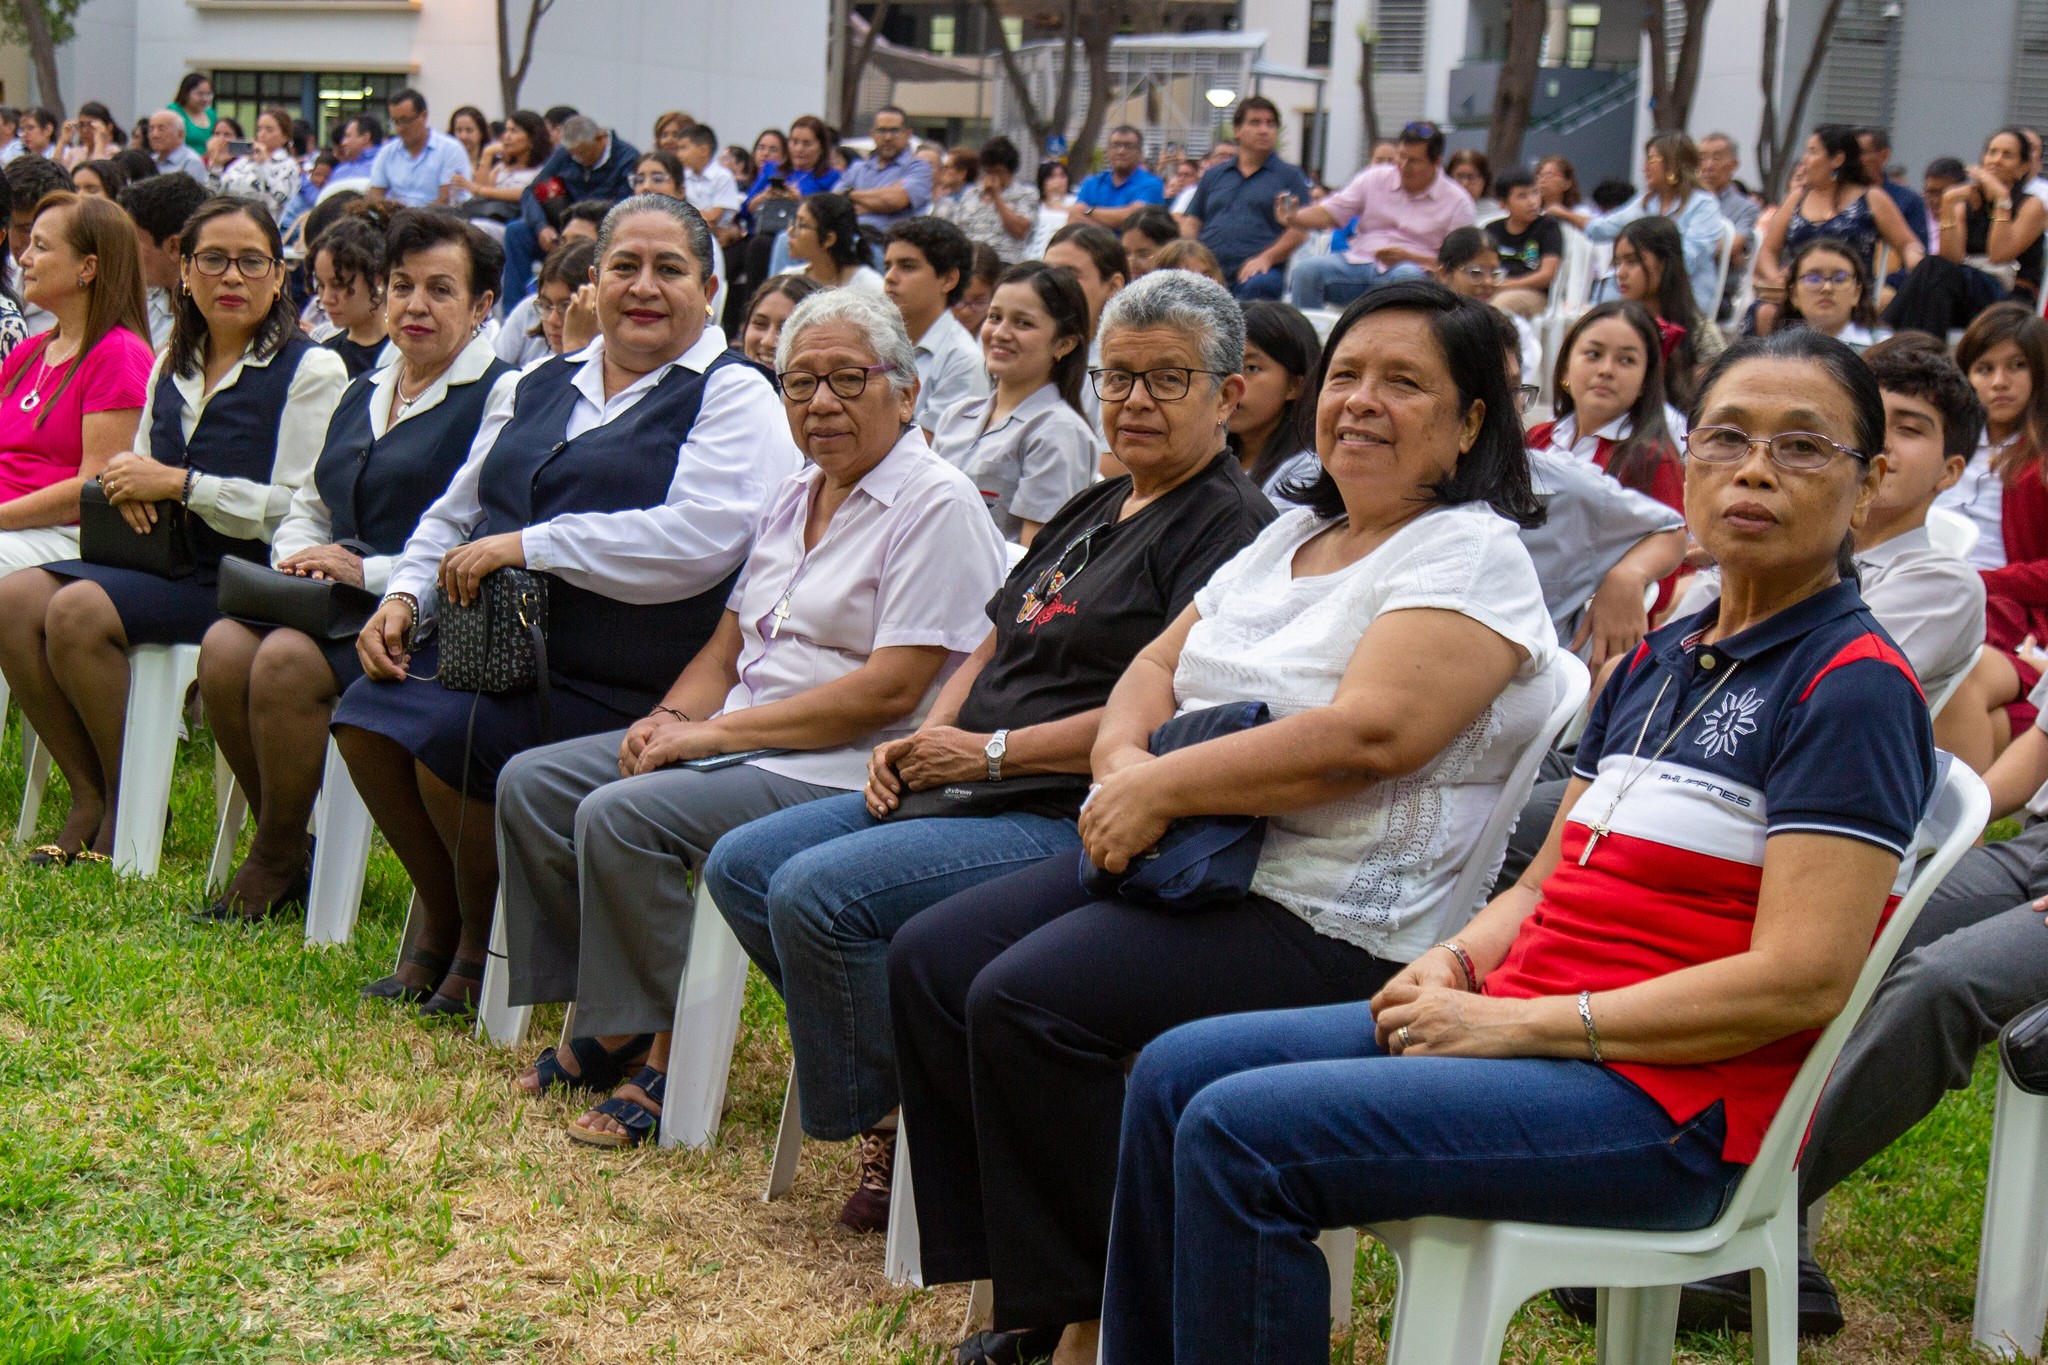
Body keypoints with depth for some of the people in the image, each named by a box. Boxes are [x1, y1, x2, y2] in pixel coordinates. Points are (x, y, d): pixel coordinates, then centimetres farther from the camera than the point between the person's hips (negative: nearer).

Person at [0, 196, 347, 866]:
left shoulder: (311, 371, -6)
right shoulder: (171, 365, 16)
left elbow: (304, 508, -15)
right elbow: (146, 465, 25)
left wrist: (179, 484, -16)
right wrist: (126, 479, -1)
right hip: (166, 558, 7)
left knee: (77, 613, -26)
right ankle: (90, 795, -4)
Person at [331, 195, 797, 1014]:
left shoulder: (734, 398, -4)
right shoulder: (544, 386, 19)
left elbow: (699, 539, -21)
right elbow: (457, 513, 24)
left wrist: (528, 545, -19)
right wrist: (404, 596, 4)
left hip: (615, 684, -7)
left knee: (447, 736, -26)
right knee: (367, 714, -16)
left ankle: (487, 944, 2)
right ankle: (442, 918, 8)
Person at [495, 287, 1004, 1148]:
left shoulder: (938, 508, -12)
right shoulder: (794, 497, 16)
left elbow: (890, 691, -20)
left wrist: (718, 732, -18)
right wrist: (668, 720, -5)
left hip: (837, 771, -9)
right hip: (738, 741, 10)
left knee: (620, 816, -26)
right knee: (532, 782, 2)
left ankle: (662, 1055, -12)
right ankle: (603, 1019, 6)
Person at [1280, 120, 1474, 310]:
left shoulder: (1458, 202, 5)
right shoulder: (1374, 179, 13)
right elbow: (1330, 212, 9)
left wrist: (1407, 257, -13)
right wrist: (1294, 218, -12)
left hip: (1414, 268, -3)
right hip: (1360, 262, 3)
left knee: (1407, 275, -40)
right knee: (1307, 269, -24)